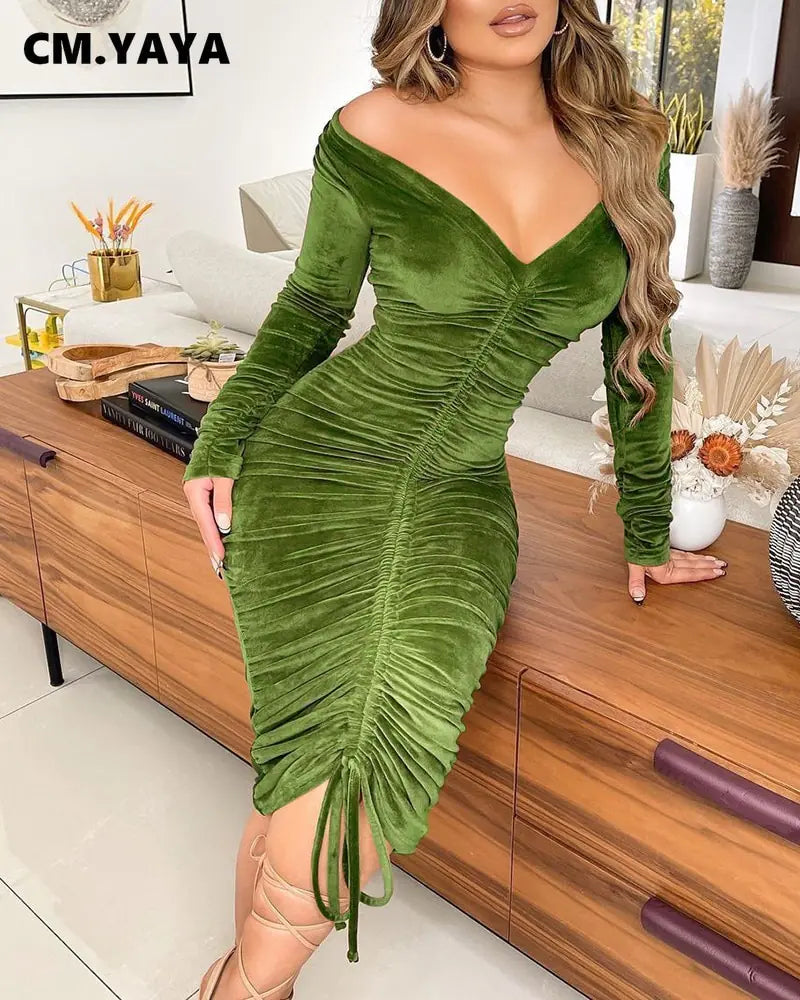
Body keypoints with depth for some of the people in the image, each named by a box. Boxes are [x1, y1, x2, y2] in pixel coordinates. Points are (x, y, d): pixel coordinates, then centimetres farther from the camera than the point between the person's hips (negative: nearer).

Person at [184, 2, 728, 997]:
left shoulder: (627, 143, 3)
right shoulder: (372, 133, -5)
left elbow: (638, 346, 11)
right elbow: (313, 306, 9)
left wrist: (647, 536, 16)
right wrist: (220, 447, 5)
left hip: (461, 499, 2)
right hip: (316, 462, -2)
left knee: (377, 777, -17)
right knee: (315, 799, -15)